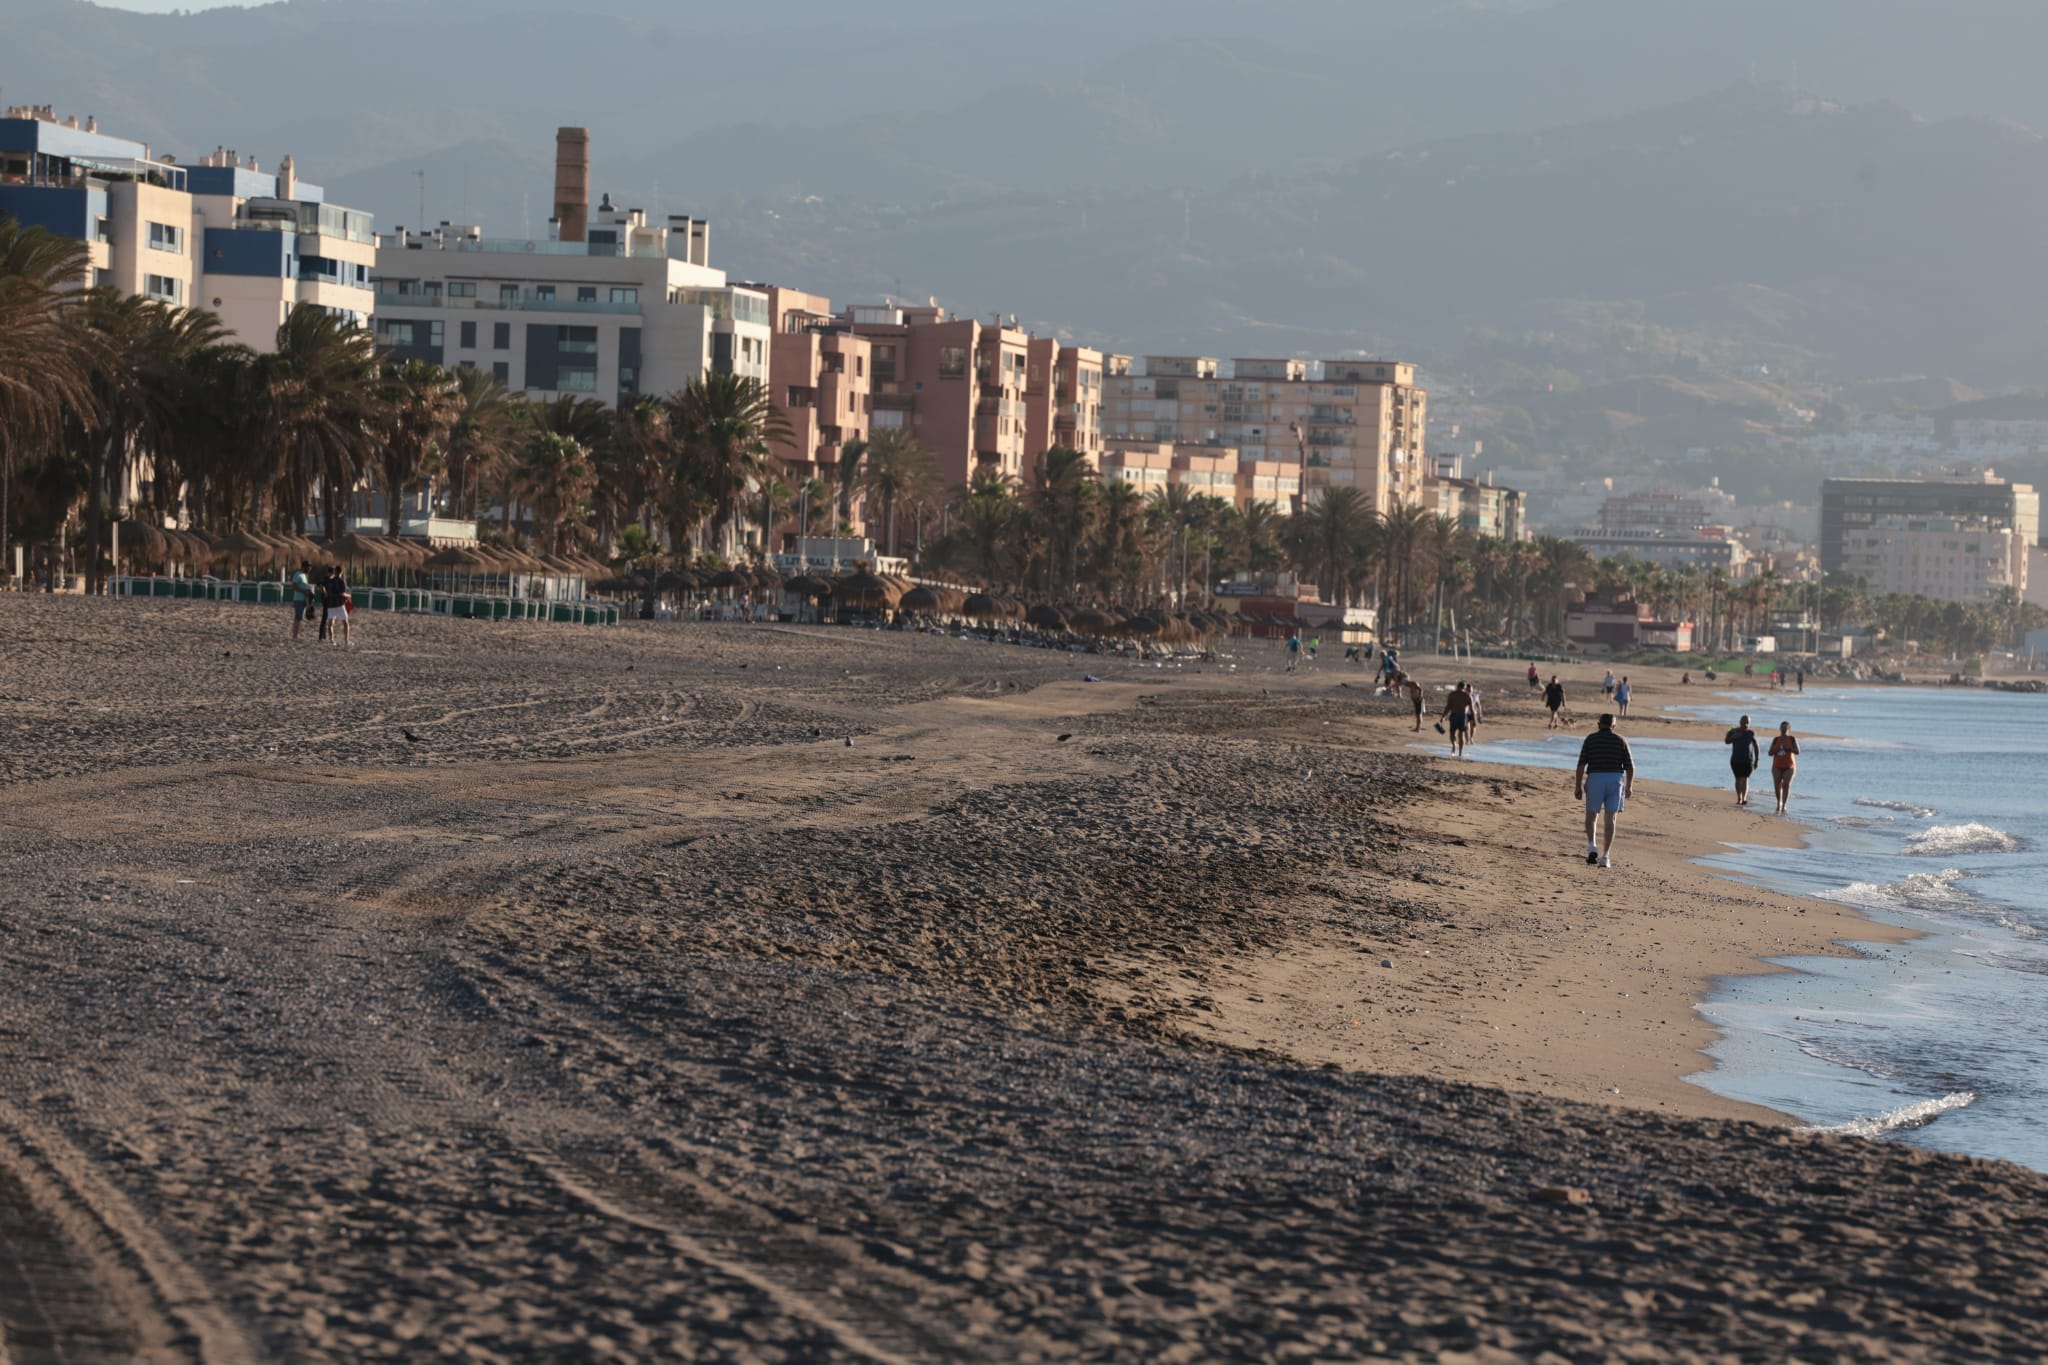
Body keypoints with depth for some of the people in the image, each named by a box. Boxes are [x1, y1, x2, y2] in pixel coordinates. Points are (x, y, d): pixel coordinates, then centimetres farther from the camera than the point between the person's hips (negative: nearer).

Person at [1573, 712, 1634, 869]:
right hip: (1615, 781, 1)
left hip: (1595, 780, -1)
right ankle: (1605, 857, -4)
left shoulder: (1591, 739, 1)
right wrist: (1629, 787, 15)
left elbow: (1581, 764, -5)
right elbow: (1630, 767, 2)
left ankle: (1592, 848, -4)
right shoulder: (1621, 741, 4)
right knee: (1609, 821, 4)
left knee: (1590, 817, 16)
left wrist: (1578, 786, -1)